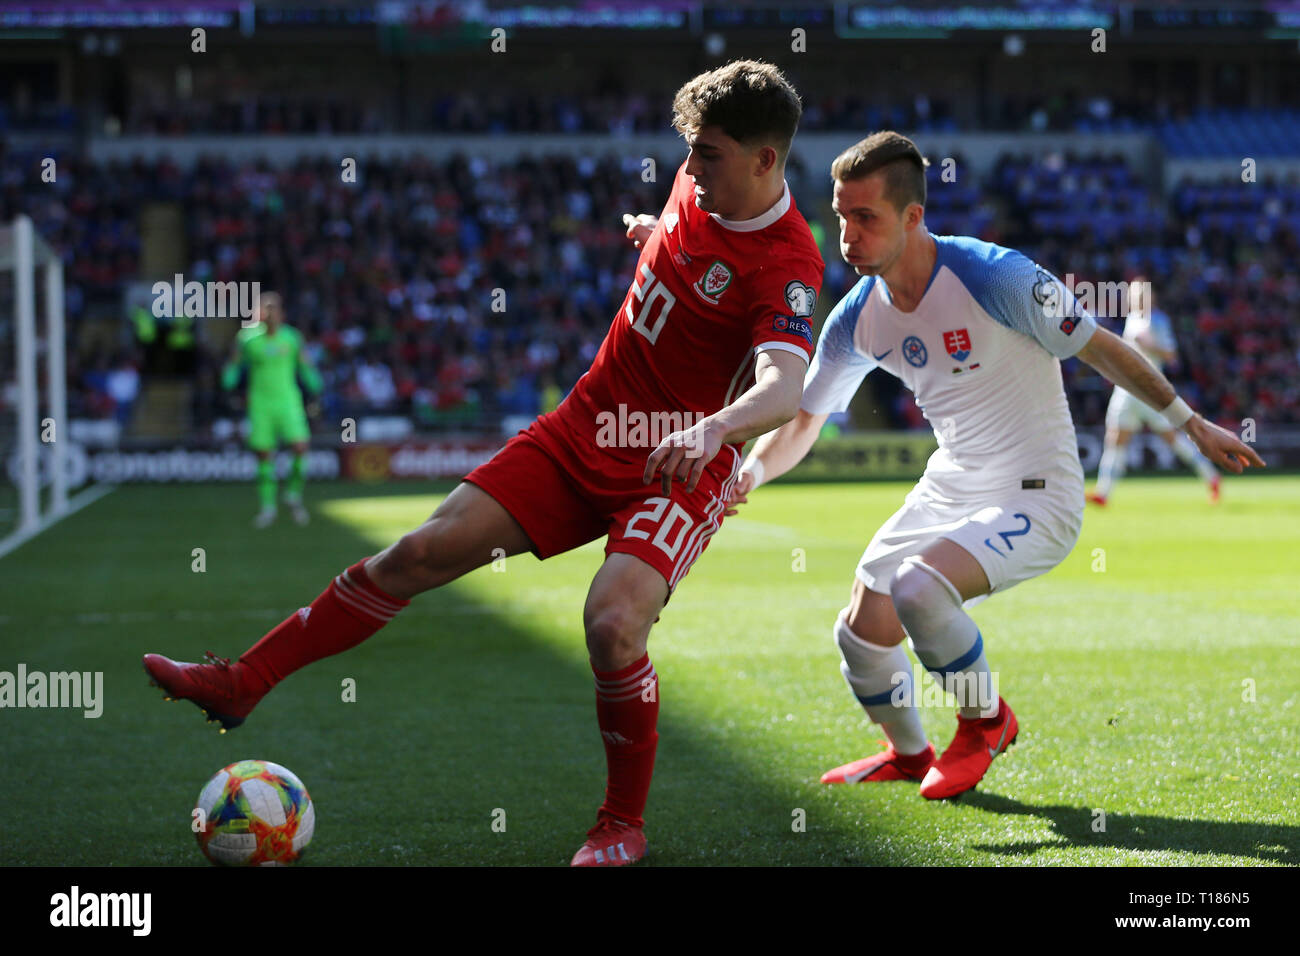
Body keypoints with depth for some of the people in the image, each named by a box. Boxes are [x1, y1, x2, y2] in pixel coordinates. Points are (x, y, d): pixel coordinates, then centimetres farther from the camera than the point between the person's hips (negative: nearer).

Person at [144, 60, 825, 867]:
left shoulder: (787, 266, -23)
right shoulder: (699, 187, 0)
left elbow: (785, 388, -42)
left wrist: (711, 429, -60)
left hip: (679, 468, -7)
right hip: (586, 429, 7)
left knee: (613, 625, -30)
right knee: (424, 552, 0)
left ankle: (624, 826, -7)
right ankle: (243, 683, 8)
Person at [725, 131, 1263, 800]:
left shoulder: (994, 277, -23)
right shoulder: (857, 319, -4)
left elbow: (1098, 348, -11)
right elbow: (799, 424, 4)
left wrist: (1191, 424, -3)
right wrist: (750, 471, -18)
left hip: (1036, 500, -7)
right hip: (947, 491, 7)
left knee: (917, 584, -30)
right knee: (861, 635, 6)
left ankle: (987, 721, -2)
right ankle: (909, 754, 37)